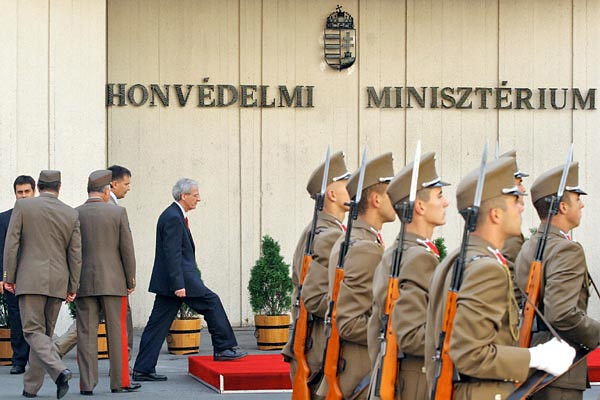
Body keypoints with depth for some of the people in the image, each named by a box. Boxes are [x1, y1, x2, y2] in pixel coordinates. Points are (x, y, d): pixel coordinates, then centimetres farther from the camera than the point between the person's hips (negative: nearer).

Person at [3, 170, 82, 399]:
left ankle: (59, 370, -25)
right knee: (45, 332, 12)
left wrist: (9, 276, 2)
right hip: (58, 282, 3)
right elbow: (75, 253, 5)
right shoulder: (71, 215, 6)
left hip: (30, 279, -3)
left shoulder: (23, 206, -1)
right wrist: (73, 287, 11)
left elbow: (11, 243, -4)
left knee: (33, 331, -3)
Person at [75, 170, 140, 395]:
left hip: (84, 282, 2)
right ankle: (119, 382, 10)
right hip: (113, 282, -2)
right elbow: (127, 248, -4)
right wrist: (131, 280, 4)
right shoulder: (118, 212, -4)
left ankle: (87, 383, -1)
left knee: (86, 332, 3)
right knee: (117, 332, 6)